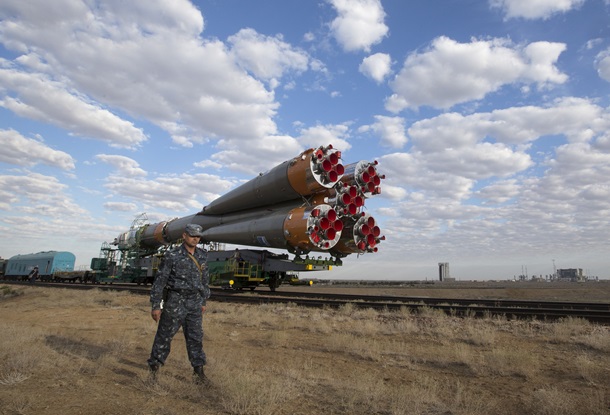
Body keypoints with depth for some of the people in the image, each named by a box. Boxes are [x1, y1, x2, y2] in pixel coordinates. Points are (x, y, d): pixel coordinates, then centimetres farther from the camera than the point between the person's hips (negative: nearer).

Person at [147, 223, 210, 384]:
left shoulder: (202, 256, 4)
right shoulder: (172, 256, -11)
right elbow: (160, 281, -9)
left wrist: (203, 302, 15)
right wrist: (155, 306, -10)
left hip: (194, 303, 4)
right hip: (175, 301, -4)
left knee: (196, 337, 6)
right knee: (164, 335, 7)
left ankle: (198, 370, 17)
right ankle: (153, 366, 27)